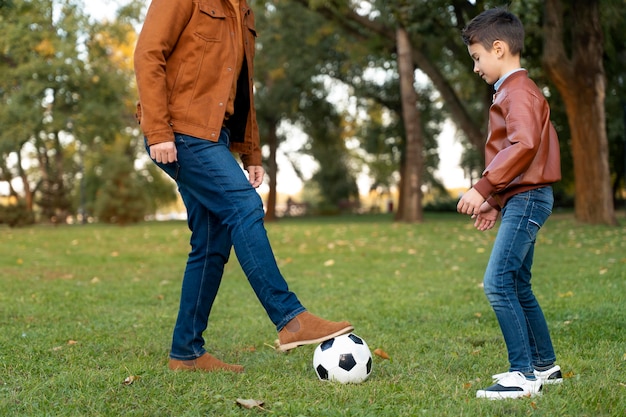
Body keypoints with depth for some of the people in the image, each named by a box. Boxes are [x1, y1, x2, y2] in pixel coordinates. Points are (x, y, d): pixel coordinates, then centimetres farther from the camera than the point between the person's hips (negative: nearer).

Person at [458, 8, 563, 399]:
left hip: (527, 199, -11)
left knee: (498, 282, -17)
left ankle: (524, 374, -14)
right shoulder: (512, 91, 21)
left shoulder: (519, 91, -12)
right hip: (519, 200, 11)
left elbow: (523, 145, -27)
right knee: (517, 286, 15)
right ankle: (545, 364, 24)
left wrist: (484, 187, -28)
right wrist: (495, 201, 22)